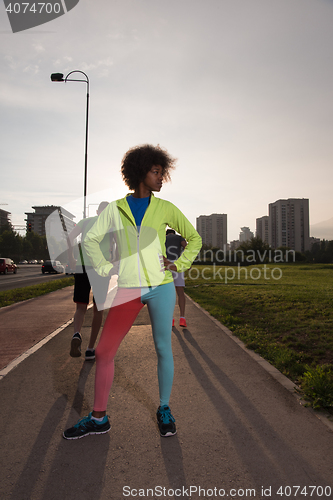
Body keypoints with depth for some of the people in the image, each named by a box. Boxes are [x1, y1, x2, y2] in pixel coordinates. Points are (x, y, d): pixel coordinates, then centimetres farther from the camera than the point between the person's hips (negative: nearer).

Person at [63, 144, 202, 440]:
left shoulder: (165, 208, 6)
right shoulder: (115, 209, 6)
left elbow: (194, 238, 14)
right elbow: (91, 239, 12)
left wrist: (179, 265, 3)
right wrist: (104, 268, 1)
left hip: (161, 286, 0)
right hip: (128, 289, 1)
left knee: (163, 348, 6)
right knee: (105, 351, 0)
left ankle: (164, 410, 27)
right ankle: (98, 418, 18)